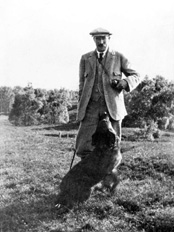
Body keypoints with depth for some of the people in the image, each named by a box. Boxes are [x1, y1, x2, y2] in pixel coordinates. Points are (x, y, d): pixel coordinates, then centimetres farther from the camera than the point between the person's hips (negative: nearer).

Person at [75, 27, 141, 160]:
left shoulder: (119, 58, 7)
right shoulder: (85, 59, 12)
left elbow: (136, 76, 11)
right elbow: (82, 85, 14)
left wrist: (124, 82, -11)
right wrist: (81, 109, 8)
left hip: (112, 108, -1)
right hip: (91, 108, 1)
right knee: (83, 148, -8)